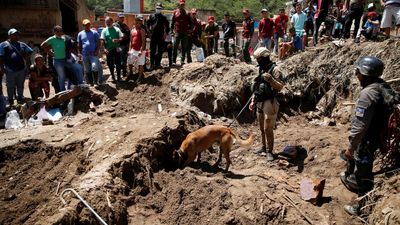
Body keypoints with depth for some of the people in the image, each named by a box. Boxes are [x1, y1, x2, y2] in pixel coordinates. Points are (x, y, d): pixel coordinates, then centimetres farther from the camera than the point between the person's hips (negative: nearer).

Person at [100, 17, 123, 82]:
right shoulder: (104, 31, 4)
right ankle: (113, 76, 23)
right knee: (110, 64, 8)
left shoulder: (117, 29, 2)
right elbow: (102, 41, 0)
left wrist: (117, 40, -21)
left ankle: (118, 76, 15)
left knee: (118, 63, 3)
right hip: (109, 50, 1)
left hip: (117, 49, -1)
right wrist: (105, 48, -13)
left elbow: (121, 38, 1)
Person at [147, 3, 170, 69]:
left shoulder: (163, 17, 4)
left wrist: (165, 33, -1)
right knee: (152, 51, 1)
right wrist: (150, 31, 2)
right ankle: (152, 64, 6)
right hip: (153, 36, 0)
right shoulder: (151, 16, 5)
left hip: (161, 36, 0)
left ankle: (158, 63, 15)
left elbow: (167, 26, 7)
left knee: (160, 51, 6)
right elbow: (148, 24, 11)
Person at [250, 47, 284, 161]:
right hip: (259, 103, 8)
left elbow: (280, 87, -19)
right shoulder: (260, 69, 12)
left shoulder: (274, 69, -12)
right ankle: (264, 147, 30)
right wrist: (253, 101, 19)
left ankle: (269, 151, 9)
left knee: (268, 129, -4)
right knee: (262, 128, 16)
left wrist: (271, 80, -36)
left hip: (269, 103, -8)